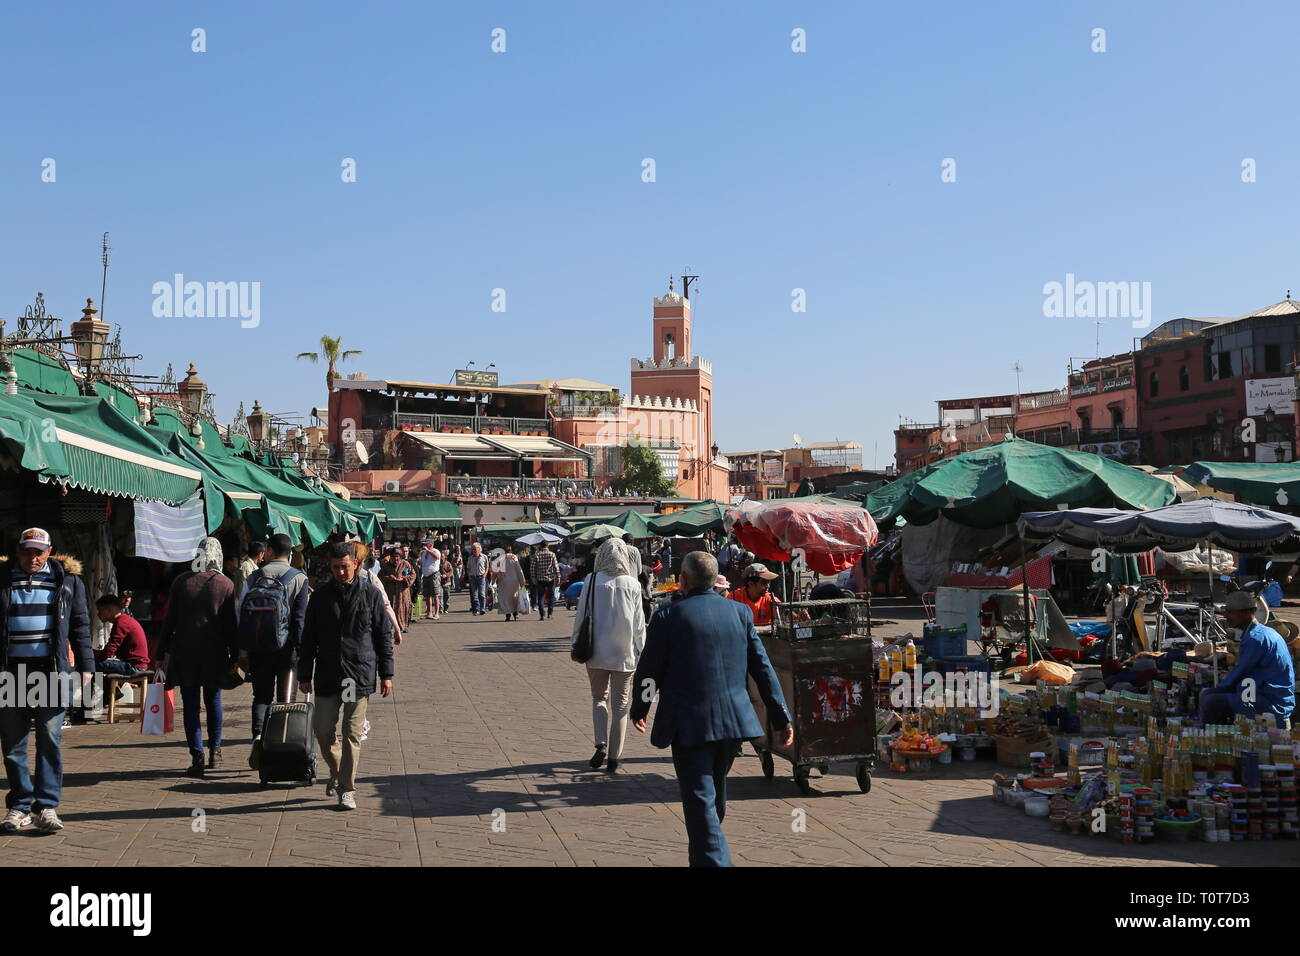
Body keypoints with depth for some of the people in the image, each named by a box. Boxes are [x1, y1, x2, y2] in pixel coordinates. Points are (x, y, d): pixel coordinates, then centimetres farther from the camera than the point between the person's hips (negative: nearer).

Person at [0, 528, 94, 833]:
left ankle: (47, 805, 4)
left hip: (51, 670, -1)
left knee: (50, 739, -2)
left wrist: (85, 665, 4)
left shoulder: (67, 580, 8)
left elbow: (80, 625, 10)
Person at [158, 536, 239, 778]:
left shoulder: (181, 581, 1)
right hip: (215, 653, 0)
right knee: (213, 700, 15)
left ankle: (197, 756, -1)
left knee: (191, 704, 3)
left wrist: (163, 651, 9)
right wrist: (234, 655, 6)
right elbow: (232, 624, 0)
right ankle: (215, 751, 19)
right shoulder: (225, 584, -2)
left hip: (184, 651, 0)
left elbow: (170, 619, 3)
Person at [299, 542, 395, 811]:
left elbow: (384, 635, 4)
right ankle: (336, 772, 30)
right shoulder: (320, 597, 7)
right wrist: (305, 675, 8)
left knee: (352, 734, -1)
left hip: (360, 675, -2)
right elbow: (308, 639, 12)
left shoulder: (370, 595, 1)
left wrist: (386, 674, 1)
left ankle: (347, 789, 8)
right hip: (327, 675, 2)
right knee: (323, 729, 4)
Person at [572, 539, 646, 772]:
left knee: (599, 697, 17)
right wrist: (641, 652, 8)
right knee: (620, 704, 11)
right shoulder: (632, 585, -5)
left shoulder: (592, 581, -6)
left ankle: (601, 744, -2)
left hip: (597, 652, 0)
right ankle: (614, 756, 11)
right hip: (625, 654, 0)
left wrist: (577, 646, 9)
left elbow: (581, 615, -1)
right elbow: (639, 623, -1)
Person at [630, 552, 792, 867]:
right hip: (733, 719, 6)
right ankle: (705, 855, 43)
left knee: (701, 800, -3)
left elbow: (648, 671, -4)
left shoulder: (668, 616, -10)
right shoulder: (740, 612, 2)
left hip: (689, 723, -5)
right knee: (716, 791, 23)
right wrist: (780, 718, 5)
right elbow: (762, 667, 2)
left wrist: (639, 710, 13)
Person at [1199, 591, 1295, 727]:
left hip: (1273, 704, -11)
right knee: (1206, 694, 10)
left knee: (1211, 702, -21)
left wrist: (1219, 686, 3)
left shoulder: (1256, 638, -19)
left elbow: (1240, 671, -13)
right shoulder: (1262, 632, 14)